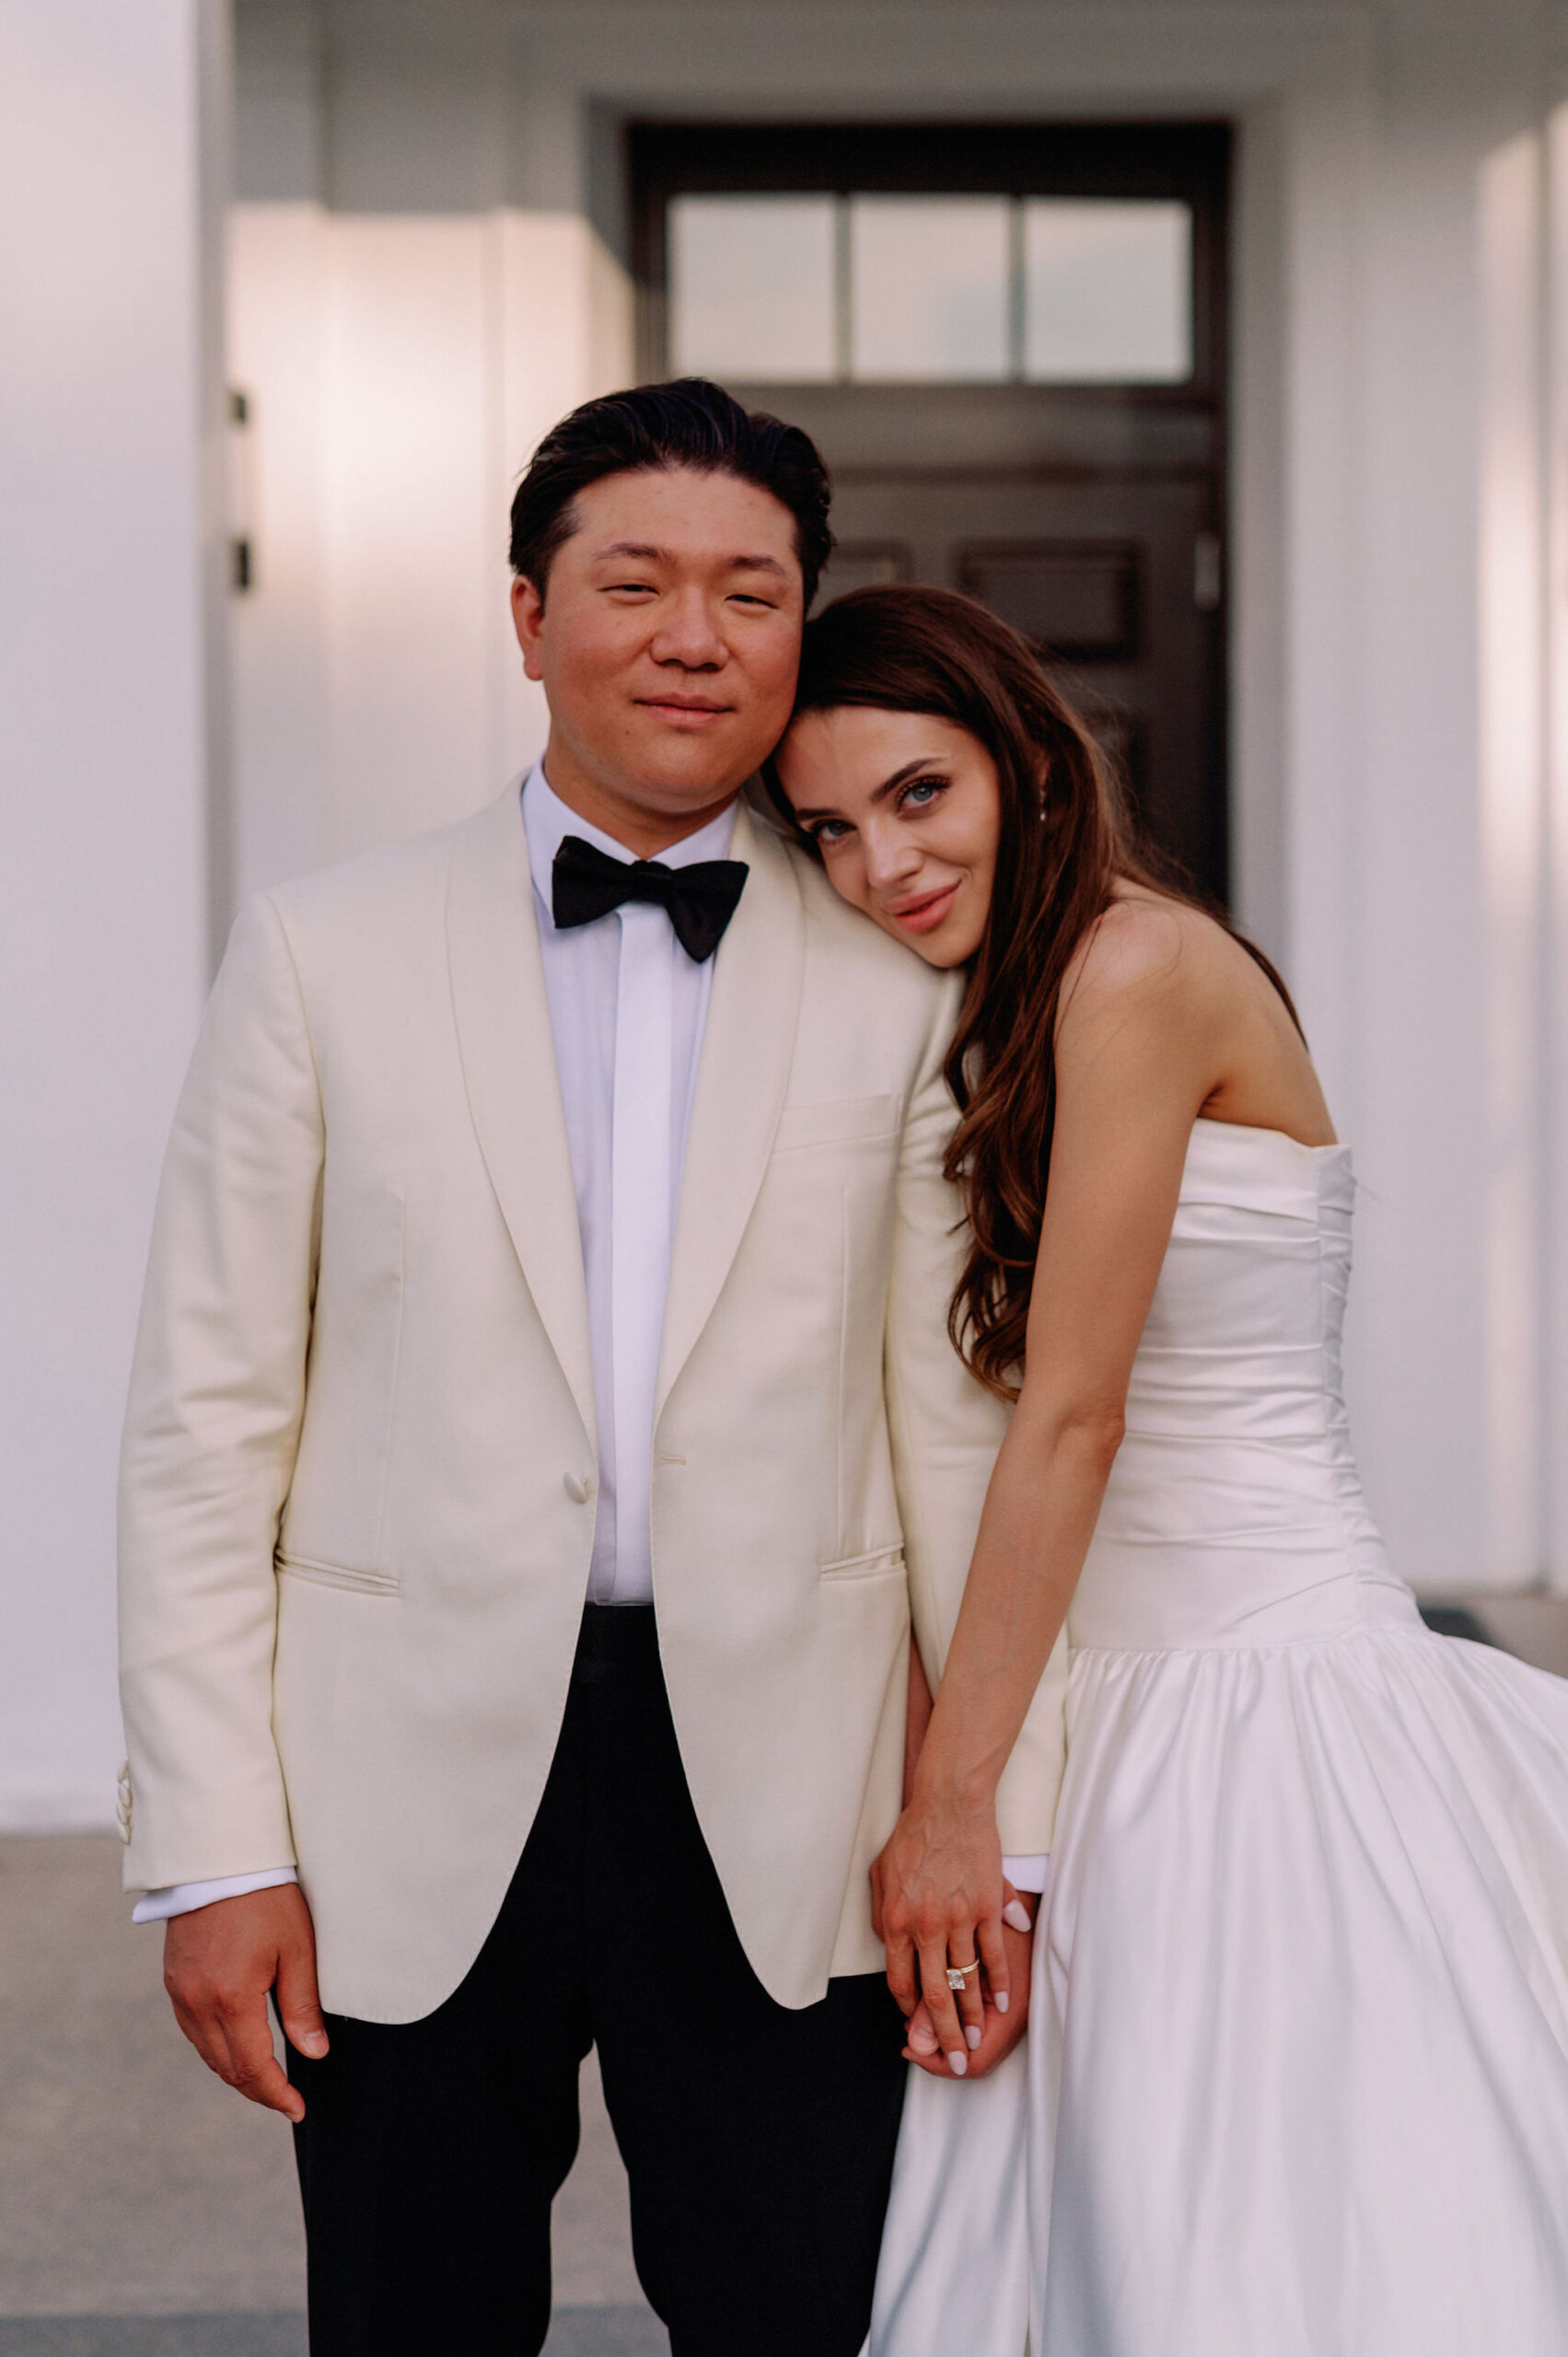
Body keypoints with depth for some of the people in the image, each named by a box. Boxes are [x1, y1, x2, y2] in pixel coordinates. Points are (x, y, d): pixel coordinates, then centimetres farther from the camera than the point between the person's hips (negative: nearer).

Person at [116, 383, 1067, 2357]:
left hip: (785, 1821, 1)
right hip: (415, 1809, 0)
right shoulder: (323, 957, 3)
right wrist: (211, 1846, -4)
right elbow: (204, 1426, 1)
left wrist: (1005, 1830, 0)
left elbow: (967, 1427, 4)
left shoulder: (899, 982, 5)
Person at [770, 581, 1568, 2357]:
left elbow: (1074, 1414, -16)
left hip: (1272, 1700, -8)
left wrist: (951, 1798, -11)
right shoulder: (995, 1016, 12)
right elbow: (1034, 1413, 11)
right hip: (1114, 1696, 8)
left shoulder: (1138, 963, -14)